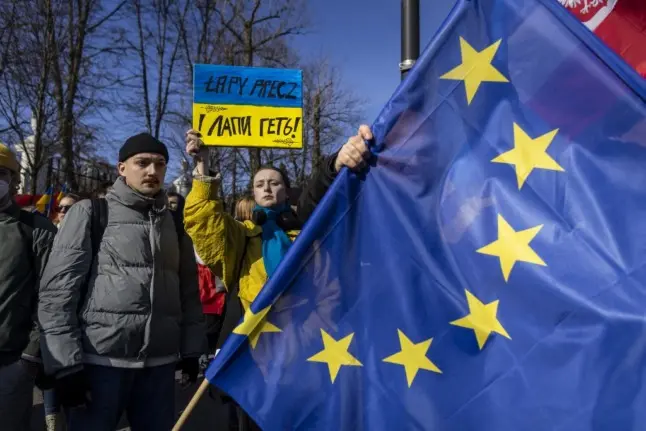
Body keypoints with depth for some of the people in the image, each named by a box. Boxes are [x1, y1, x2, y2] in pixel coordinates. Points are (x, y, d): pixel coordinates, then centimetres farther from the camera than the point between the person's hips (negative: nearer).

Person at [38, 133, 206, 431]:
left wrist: (191, 348, 10)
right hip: (100, 360, -3)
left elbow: (188, 291, 14)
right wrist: (66, 362, -11)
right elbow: (57, 290, -6)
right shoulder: (90, 213, -1)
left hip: (160, 362, 4)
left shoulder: (174, 223, 12)